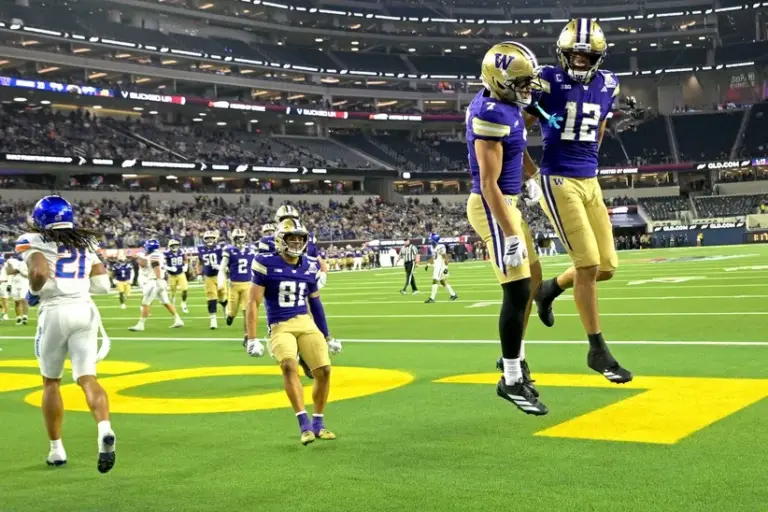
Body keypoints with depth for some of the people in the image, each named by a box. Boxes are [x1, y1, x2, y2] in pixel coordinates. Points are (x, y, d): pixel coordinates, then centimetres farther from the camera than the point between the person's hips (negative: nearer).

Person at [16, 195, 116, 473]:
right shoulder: (85, 243, 15)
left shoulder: (35, 242, -2)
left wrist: (34, 293, 0)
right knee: (87, 378, -2)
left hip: (55, 313, -3)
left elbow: (39, 274, -20)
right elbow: (102, 284, 11)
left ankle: (57, 449, 20)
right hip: (86, 310, 4)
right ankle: (105, 430, -29)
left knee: (51, 382, 14)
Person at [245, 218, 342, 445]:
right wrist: (252, 339, -13)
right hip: (280, 327, -5)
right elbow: (253, 303, -6)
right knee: (289, 365, -30)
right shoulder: (266, 264, -8)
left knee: (324, 370, -5)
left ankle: (318, 424, 14)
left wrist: (327, 336, 21)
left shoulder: (309, 266, 8)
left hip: (306, 323, 5)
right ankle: (304, 424, -27)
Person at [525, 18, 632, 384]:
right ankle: (598, 351, 2)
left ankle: (549, 289, 33)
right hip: (559, 182, -6)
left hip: (590, 182, 7)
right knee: (588, 264, -9)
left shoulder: (607, 85, 8)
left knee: (607, 267, 5)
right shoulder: (549, 81, -8)